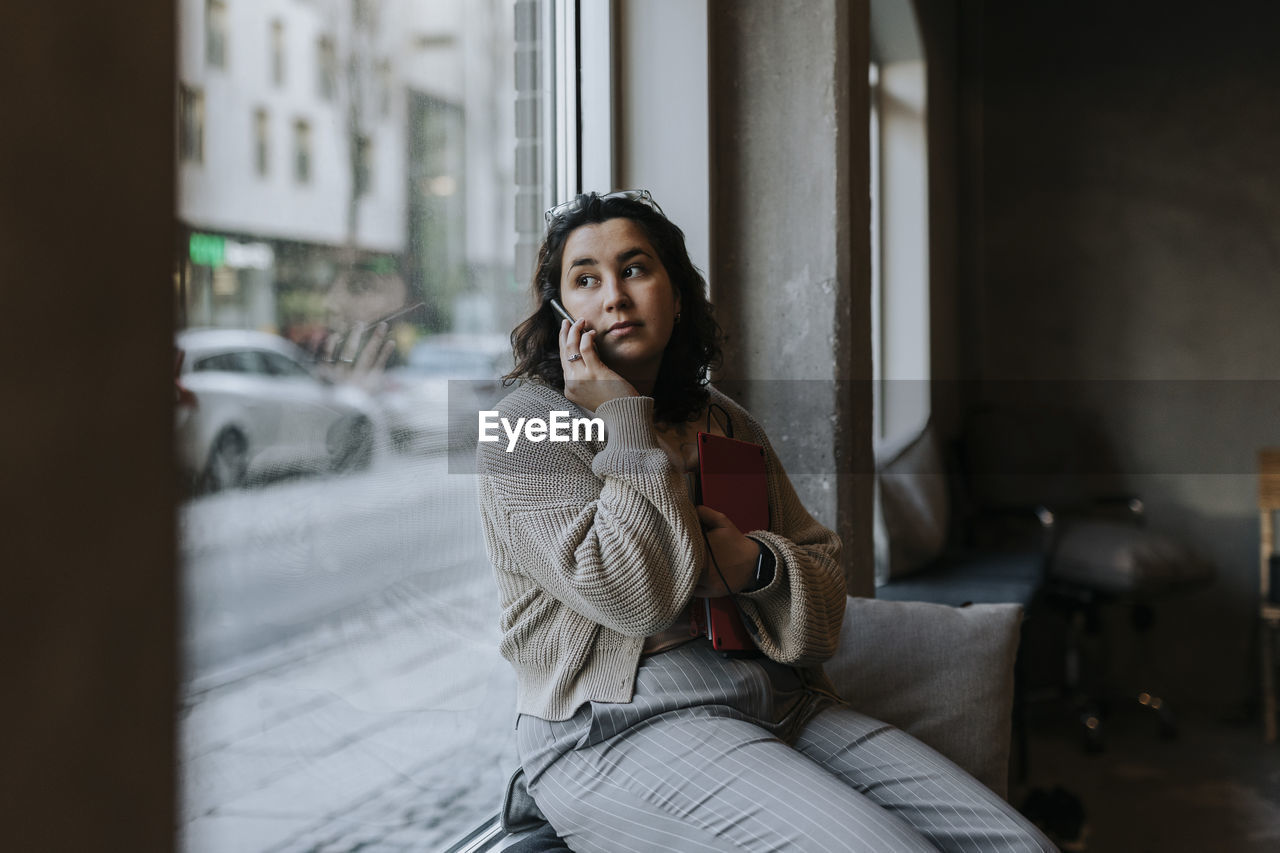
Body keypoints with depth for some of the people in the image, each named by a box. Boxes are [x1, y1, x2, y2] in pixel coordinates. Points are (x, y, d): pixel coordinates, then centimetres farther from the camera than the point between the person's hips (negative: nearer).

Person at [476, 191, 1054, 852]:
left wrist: (756, 564, -8)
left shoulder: (727, 425, 18)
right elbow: (634, 594, -15)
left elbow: (827, 585, 15)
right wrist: (623, 420, -9)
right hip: (622, 725, -6)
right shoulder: (527, 428, -2)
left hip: (781, 700, 6)